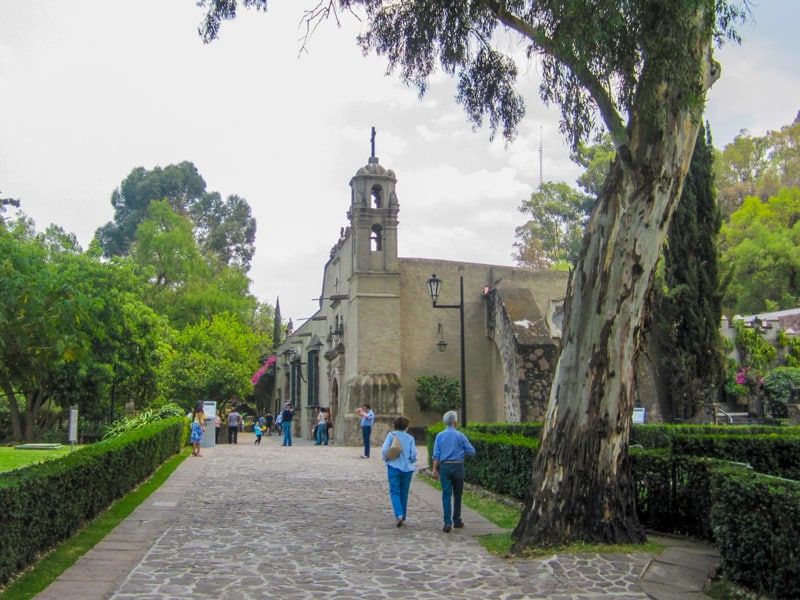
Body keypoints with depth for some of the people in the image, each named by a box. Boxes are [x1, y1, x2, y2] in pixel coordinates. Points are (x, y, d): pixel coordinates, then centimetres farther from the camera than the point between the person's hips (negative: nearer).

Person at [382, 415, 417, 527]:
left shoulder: (391, 435, -3)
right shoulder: (410, 438, -1)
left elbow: (384, 450, -12)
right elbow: (413, 454, -6)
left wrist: (386, 459, 7)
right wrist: (413, 462, 14)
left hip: (394, 467, -2)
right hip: (407, 468, 2)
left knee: (394, 492, 0)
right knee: (404, 493, 12)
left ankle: (399, 515, -20)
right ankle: (403, 518, 17)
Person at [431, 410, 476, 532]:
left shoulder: (439, 436, 2)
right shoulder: (460, 435, -4)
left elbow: (436, 454, -1)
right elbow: (471, 451, -1)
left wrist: (434, 469, 1)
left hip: (444, 467, 1)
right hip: (458, 466, -1)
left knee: (446, 495, -1)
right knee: (457, 495, 12)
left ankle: (448, 522, -10)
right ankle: (457, 521, 19)